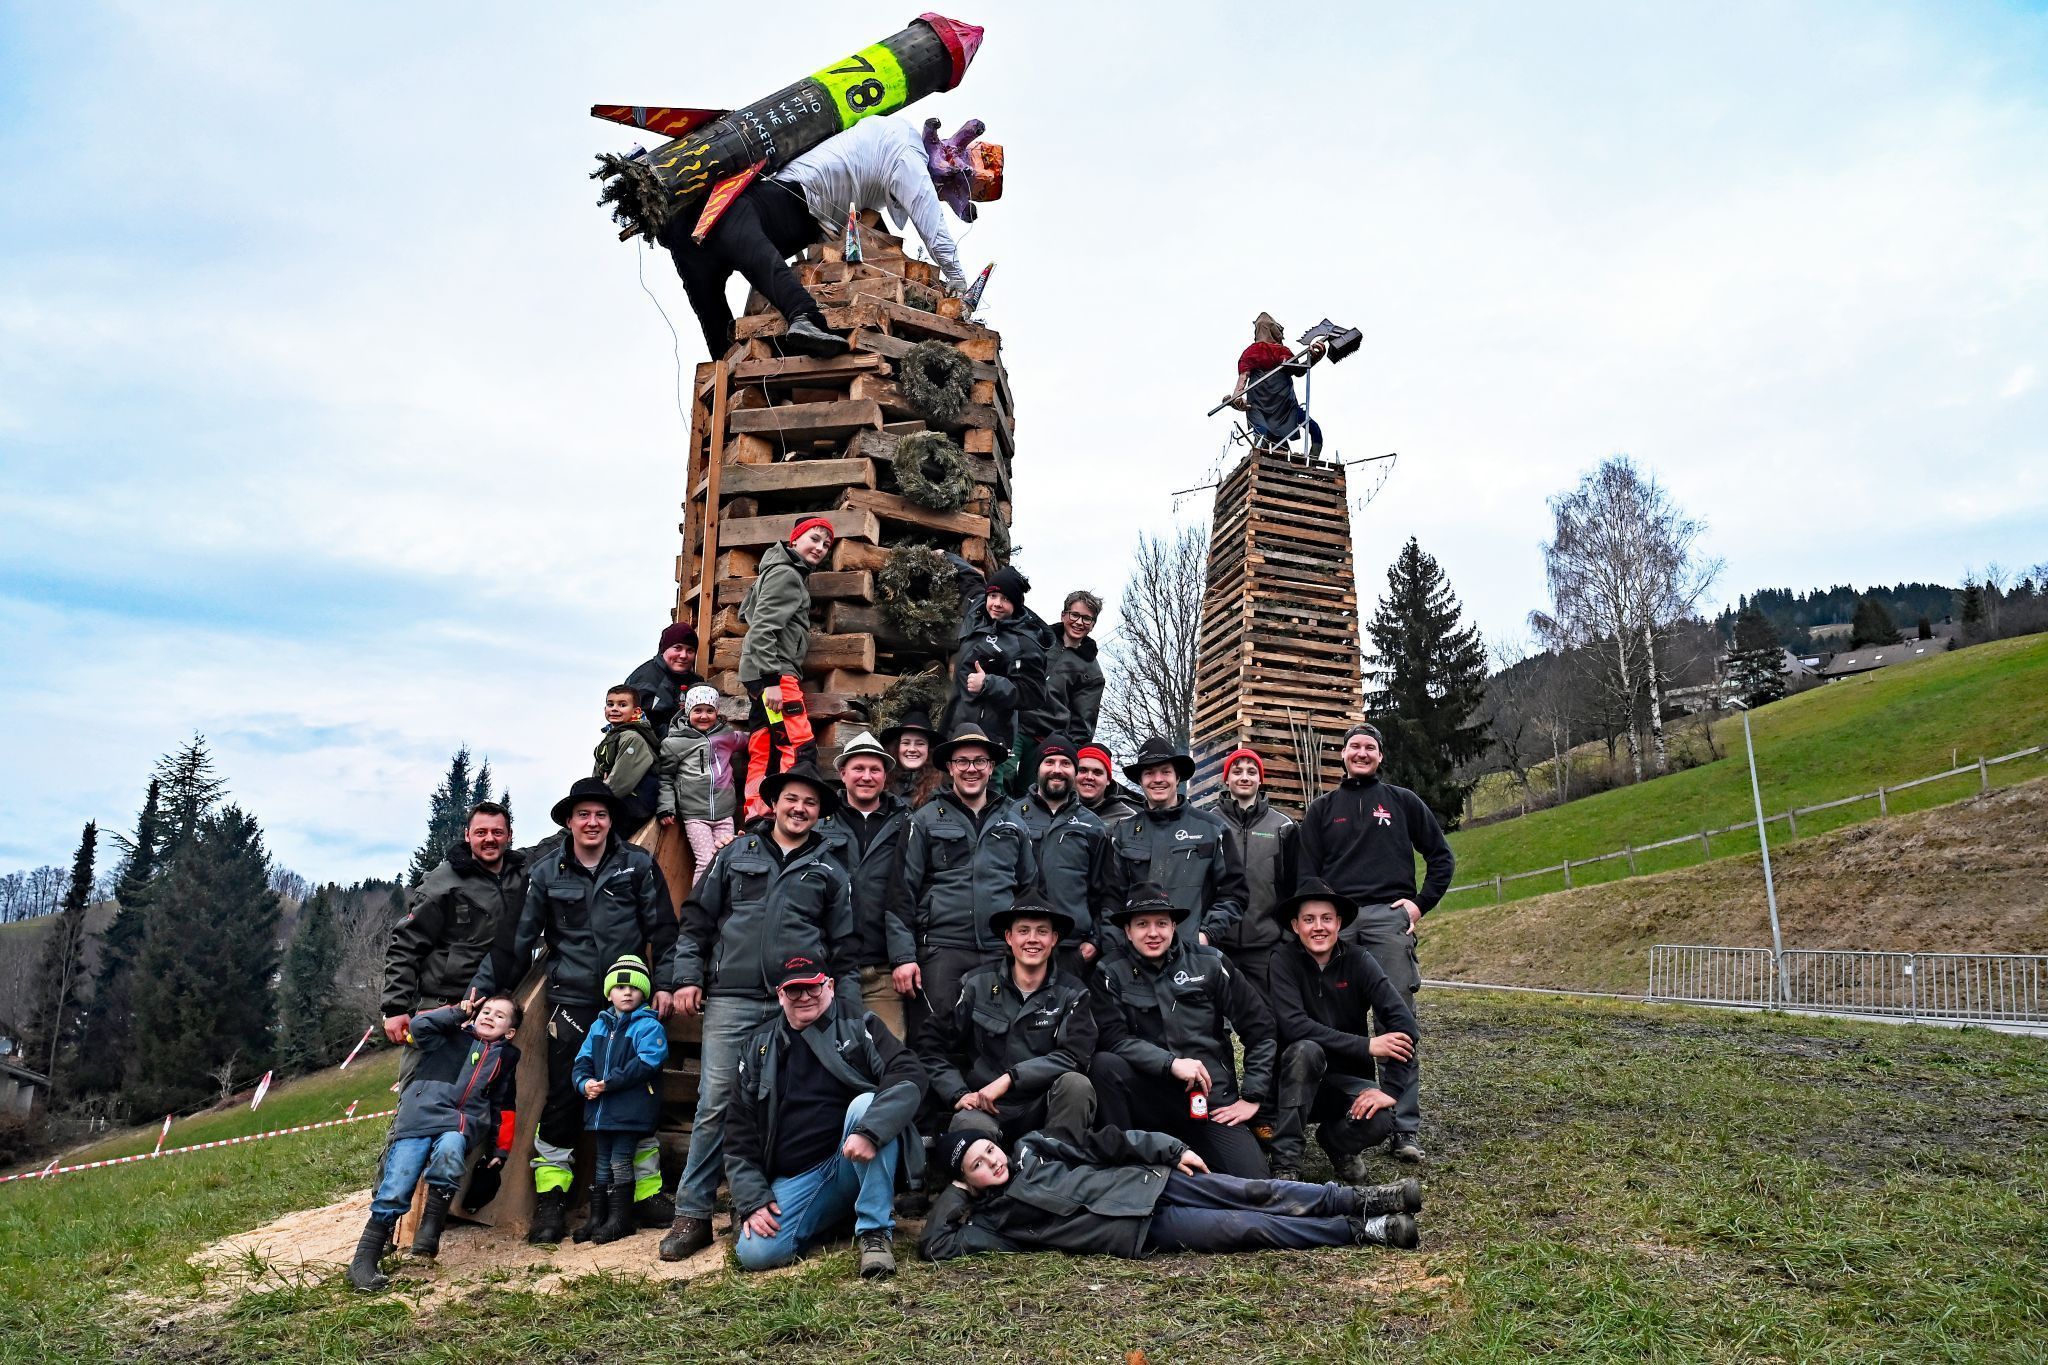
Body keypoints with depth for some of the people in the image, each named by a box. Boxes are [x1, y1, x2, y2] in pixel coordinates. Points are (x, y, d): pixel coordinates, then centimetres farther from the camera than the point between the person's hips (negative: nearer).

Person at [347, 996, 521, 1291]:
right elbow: (420, 1025, 0)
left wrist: (500, 1150, 19)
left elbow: (503, 1108, 25)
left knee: (449, 1149, -36)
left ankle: (430, 1231, -24)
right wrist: (459, 1012, 7)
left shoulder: (506, 1057, 22)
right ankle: (363, 1261, -3)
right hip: (421, 1116, 0)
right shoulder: (453, 1036, 18)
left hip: (461, 1126, 1)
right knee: (394, 1191, -13)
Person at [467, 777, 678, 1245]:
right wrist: (482, 987, -1)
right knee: (562, 1099, 0)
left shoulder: (638, 864, 2)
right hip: (570, 1002, 0)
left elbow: (662, 928, 4)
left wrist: (666, 982, -3)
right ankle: (551, 1201, 12)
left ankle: (646, 1192, 17)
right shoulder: (547, 872, 4)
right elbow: (517, 938, 5)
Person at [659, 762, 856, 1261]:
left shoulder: (830, 871, 13)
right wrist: (686, 977, 1)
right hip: (731, 999, 0)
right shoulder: (736, 855, 12)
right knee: (715, 1105, -2)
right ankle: (692, 1215, 6)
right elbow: (697, 920, 11)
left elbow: (844, 948, 13)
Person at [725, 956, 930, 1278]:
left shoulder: (858, 1024, 1)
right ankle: (836, 1214, 9)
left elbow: (910, 1076, -15)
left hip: (859, 1163, -3)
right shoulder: (758, 1048, 11)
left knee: (865, 1104, -31)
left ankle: (875, 1231, -20)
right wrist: (752, 1199, -1)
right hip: (795, 1179, 3)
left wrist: (869, 1131, -30)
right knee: (754, 1253, -21)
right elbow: (740, 1134, 12)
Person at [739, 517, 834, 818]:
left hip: (765, 676, 10)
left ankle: (755, 817, 8)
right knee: (801, 748, -16)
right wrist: (771, 679, -24)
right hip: (773, 673, -10)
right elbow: (763, 629, -18)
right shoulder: (786, 573, -9)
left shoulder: (794, 574, 21)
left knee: (763, 754, 8)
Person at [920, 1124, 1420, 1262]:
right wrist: (954, 1192, -2)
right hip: (1142, 1228, -4)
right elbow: (935, 1247, -8)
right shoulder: (993, 1218, 3)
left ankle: (1362, 1200, -6)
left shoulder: (1031, 1146, 12)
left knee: (1252, 1194, -10)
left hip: (1144, 1182, 5)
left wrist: (1169, 1149, 4)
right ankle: (1361, 1231, -10)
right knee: (1249, 1228, -14)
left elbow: (1103, 1140, 10)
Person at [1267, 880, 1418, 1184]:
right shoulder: (1283, 961, -13)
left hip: (1348, 1080, 2)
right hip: (1297, 1083, -2)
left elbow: (1403, 1022, -16)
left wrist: (1391, 1089, -25)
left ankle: (1337, 1141, 9)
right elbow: (1293, 1026, -25)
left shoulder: (1358, 960, -8)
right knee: (1306, 1050, -33)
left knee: (1380, 1120, -28)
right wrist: (1366, 1046, -27)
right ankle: (1285, 1163, -20)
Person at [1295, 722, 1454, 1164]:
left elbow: (1442, 856, 16)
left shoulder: (1403, 801, 14)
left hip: (1389, 918, -1)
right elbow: (1305, 871, 12)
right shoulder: (1322, 809, 17)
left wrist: (1422, 903, 4)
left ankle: (1406, 1128, -4)